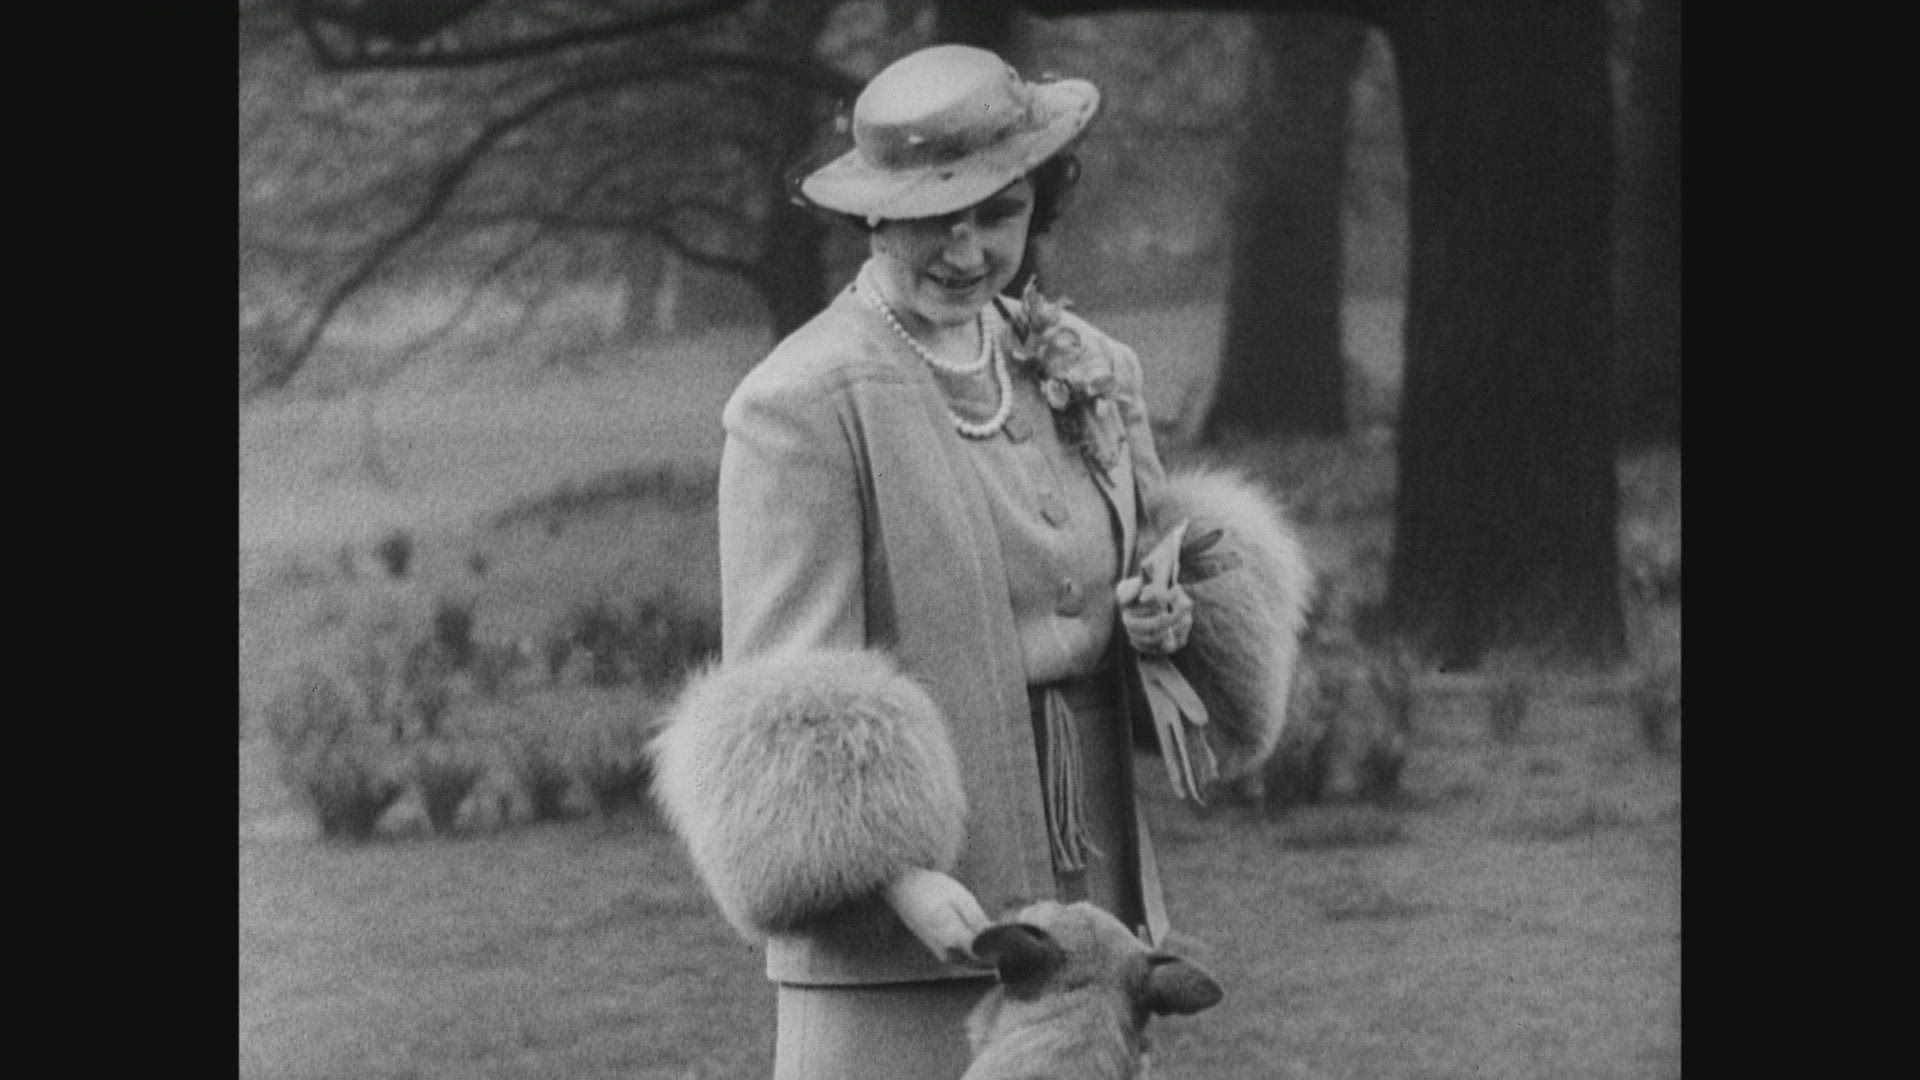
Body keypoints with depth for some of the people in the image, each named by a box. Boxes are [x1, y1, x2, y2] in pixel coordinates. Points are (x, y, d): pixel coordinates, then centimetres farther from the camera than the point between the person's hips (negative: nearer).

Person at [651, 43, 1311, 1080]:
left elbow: (1163, 548, 26)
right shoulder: (802, 403, -8)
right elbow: (788, 689, -12)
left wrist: (1172, 617, 1)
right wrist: (896, 871, -25)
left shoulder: (1085, 371, 14)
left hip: (1088, 899, 6)